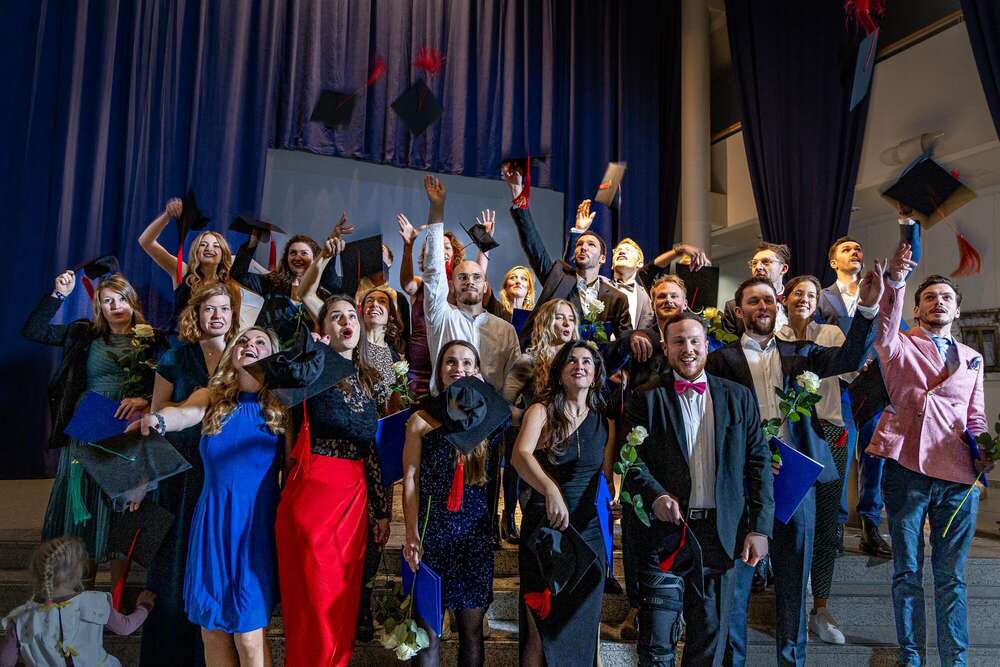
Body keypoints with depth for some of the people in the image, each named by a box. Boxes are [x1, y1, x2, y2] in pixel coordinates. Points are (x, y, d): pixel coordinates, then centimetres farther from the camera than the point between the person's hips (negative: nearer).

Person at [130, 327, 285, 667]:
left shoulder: (282, 406, 3)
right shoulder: (212, 397, 5)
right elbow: (185, 412, -18)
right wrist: (158, 419, -41)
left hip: (258, 521, -2)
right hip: (213, 518, 2)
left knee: (248, 634, 0)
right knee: (212, 628, 11)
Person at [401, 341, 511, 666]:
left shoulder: (490, 419, 6)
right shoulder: (422, 420, 1)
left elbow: (497, 477, 9)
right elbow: (410, 479, -3)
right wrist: (412, 533, -10)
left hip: (476, 534, 2)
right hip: (432, 531, -2)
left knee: (472, 629, 10)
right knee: (428, 629, 3)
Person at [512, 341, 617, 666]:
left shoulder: (605, 423, 7)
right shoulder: (541, 411, -4)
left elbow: (608, 478, 11)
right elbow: (520, 455, -21)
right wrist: (551, 490, -38)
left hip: (588, 530, 3)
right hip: (542, 527, -3)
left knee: (583, 624, 10)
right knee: (541, 629, 1)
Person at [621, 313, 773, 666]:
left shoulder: (738, 397, 8)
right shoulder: (645, 398, 1)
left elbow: (758, 463, 6)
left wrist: (760, 528, 0)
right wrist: (655, 494, -20)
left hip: (721, 532, 2)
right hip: (664, 528, -2)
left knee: (711, 635, 14)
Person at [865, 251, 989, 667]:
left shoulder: (971, 359, 18)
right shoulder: (899, 346, 6)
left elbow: (975, 418, 22)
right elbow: (885, 324, -18)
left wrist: (982, 453, 2)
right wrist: (895, 282, -36)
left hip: (959, 476, 3)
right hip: (907, 470, -3)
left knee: (951, 574, 9)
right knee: (907, 571, 6)